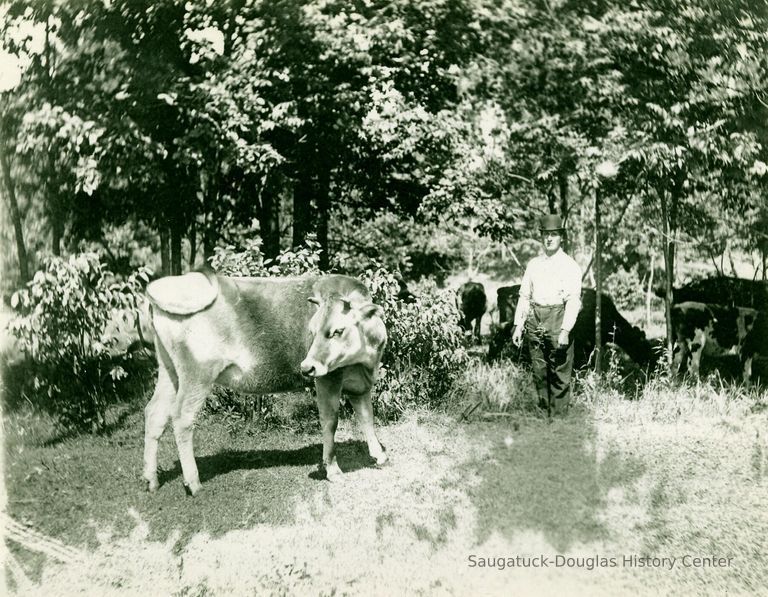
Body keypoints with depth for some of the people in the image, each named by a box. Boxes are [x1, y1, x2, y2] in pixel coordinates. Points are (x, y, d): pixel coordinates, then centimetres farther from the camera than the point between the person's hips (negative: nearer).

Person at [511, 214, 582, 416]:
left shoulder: (570, 266, -2)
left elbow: (573, 300, -10)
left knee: (560, 374, -2)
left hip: (558, 321, -5)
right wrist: (518, 326, 8)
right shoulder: (534, 264, 14)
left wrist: (565, 330, -19)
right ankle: (543, 411, 20)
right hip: (535, 322, 5)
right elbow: (524, 296, 15)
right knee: (539, 371, 9)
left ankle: (559, 415, 5)